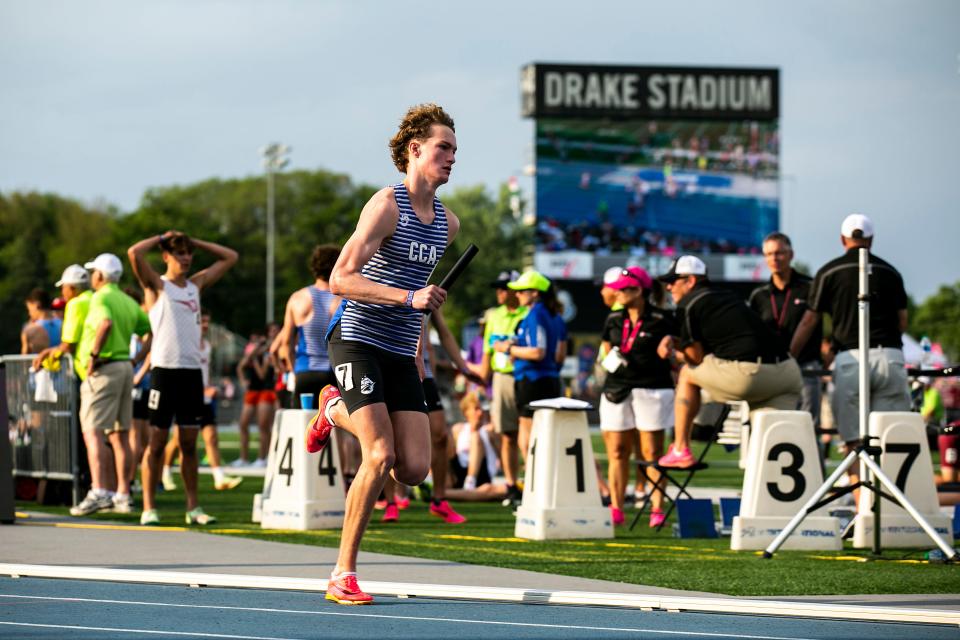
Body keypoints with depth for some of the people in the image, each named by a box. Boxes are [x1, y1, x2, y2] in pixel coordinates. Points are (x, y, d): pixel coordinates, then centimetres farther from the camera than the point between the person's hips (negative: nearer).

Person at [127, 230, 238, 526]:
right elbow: (134, 253, -15)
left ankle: (193, 508, 10)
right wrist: (162, 238, 1)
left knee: (189, 443, 7)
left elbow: (230, 257, 24)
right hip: (165, 368, -5)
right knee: (157, 442, -3)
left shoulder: (196, 284, 16)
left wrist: (194, 242, 16)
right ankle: (149, 508, 0)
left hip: (193, 370, 5)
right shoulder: (157, 285, 2)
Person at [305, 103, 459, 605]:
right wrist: (409, 297, -27)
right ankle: (342, 576, -8)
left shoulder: (447, 223, 12)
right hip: (358, 342, -7)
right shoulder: (386, 206, -11)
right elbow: (340, 279, -17)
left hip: (401, 355, 7)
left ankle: (337, 411, 23)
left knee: (414, 469, -4)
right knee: (381, 456, -18)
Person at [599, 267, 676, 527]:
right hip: (617, 389, 5)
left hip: (653, 388, -5)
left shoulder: (661, 320, -2)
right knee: (617, 451, 2)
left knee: (652, 452, -6)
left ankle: (657, 509, -4)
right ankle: (616, 509, 5)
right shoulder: (614, 320, 13)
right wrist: (612, 359, 6)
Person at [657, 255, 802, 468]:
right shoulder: (729, 296, 29)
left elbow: (696, 356, 8)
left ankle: (681, 450, 20)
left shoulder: (687, 305, 6)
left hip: (746, 374, -7)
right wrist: (672, 341, 29)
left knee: (687, 374, 18)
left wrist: (673, 350, 27)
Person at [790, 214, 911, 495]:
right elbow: (902, 322, 13)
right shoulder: (889, 271, 12)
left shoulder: (829, 272, 6)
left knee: (854, 442, 0)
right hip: (890, 356, 2)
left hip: (850, 357, -2)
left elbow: (808, 322, 7)